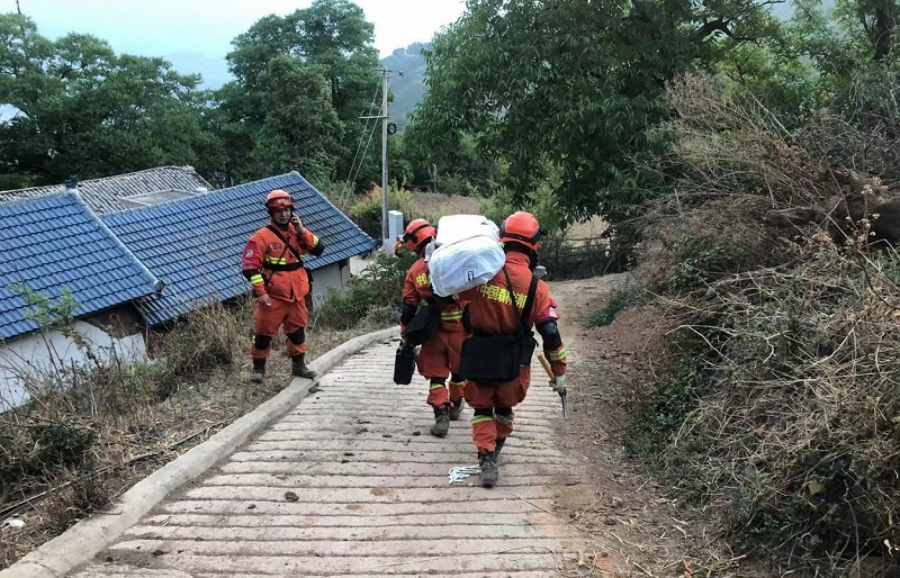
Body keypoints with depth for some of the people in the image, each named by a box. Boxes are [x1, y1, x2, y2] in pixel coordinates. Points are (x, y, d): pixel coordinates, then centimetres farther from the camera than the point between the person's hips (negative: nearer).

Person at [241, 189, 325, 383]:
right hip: (273, 295, -5)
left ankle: (299, 365, 30)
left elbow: (319, 249, -1)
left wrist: (302, 231, -11)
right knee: (265, 331, 0)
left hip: (296, 293, 6)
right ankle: (258, 368, 13)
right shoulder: (262, 236, -10)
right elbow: (249, 266, -14)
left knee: (297, 329, 16)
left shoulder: (297, 231, 8)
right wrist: (260, 292, -18)